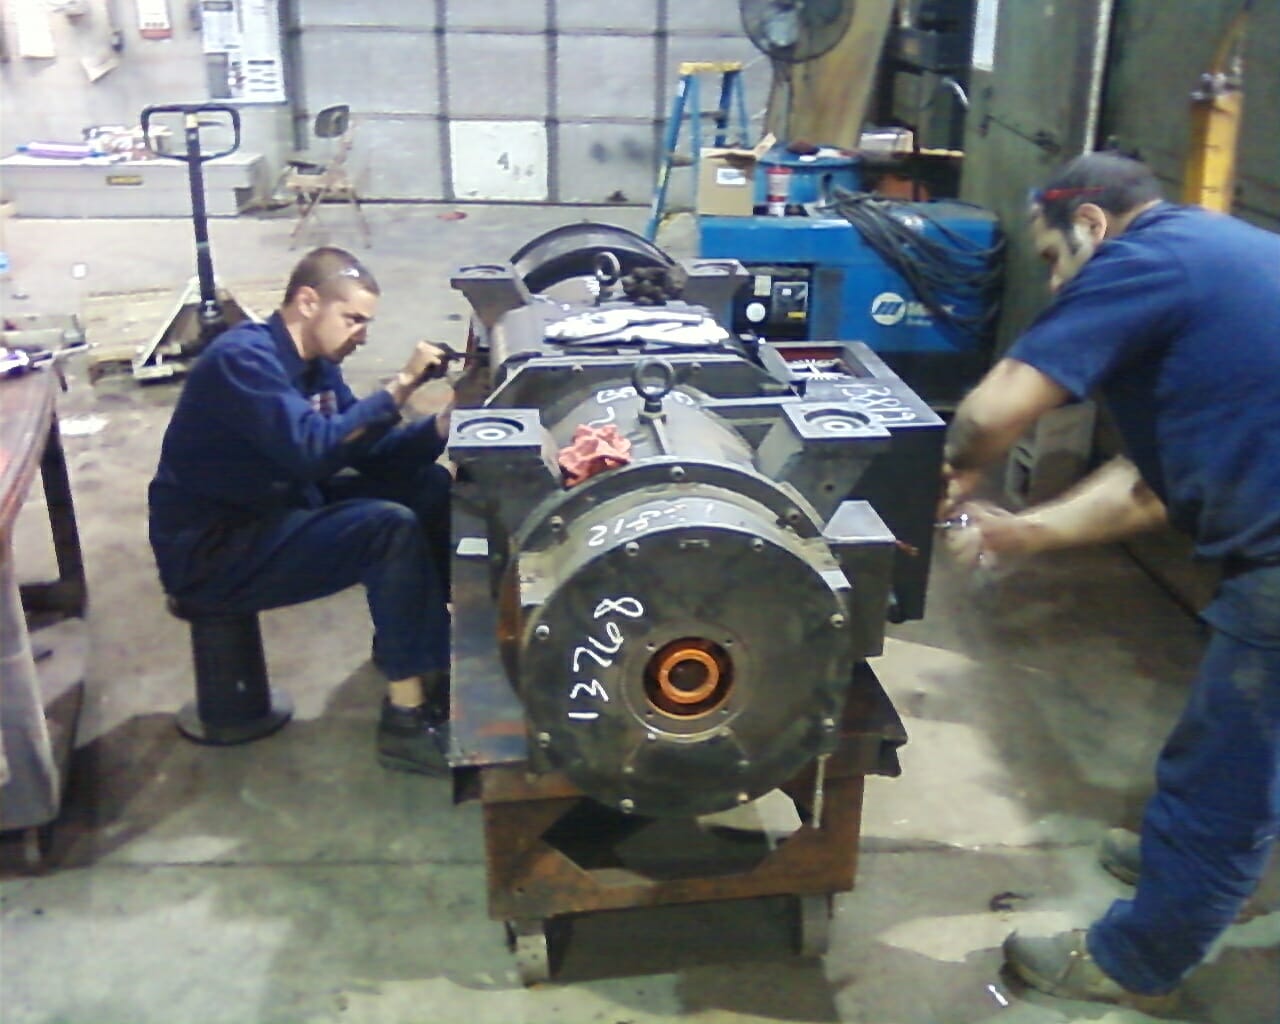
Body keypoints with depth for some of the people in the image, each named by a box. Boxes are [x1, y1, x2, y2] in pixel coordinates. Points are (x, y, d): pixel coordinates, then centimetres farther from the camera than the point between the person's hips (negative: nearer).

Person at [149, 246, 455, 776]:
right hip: (212, 552, -10)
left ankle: (405, 642, 15)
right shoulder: (244, 357, -20)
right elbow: (314, 450, -33)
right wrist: (398, 387, -29)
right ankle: (408, 717, -20)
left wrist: (441, 426, -8)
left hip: (275, 512, 10)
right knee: (391, 527, -26)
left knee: (430, 487, 4)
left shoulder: (314, 364, 8)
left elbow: (369, 453, 8)